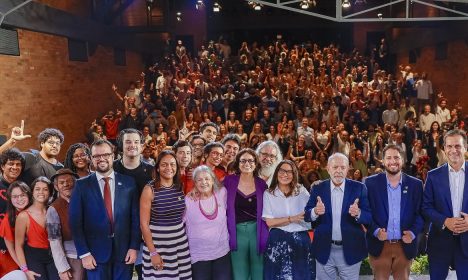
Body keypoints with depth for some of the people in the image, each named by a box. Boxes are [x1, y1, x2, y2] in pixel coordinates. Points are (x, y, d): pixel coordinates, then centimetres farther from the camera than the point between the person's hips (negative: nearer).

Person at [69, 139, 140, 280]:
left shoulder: (128, 182, 1)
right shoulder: (82, 185, -1)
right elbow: (75, 221, -3)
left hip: (124, 251, 1)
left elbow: (135, 217, 1)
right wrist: (84, 253, -7)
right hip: (96, 253, -1)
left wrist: (134, 247, -4)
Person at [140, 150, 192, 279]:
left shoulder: (180, 187, 3)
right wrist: (153, 252, -11)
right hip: (158, 245, -4)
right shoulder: (150, 189, -11)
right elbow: (144, 224, -10)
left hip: (180, 243, 4)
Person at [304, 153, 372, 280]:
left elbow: (369, 217, -6)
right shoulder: (318, 188, -1)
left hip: (350, 250, -1)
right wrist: (315, 212, -24)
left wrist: (358, 213, -28)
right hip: (324, 249, 1)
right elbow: (306, 216, -2)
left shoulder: (359, 188, -4)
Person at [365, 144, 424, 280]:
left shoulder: (415, 184, 3)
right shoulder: (371, 183, -2)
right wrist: (375, 231, -17)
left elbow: (421, 212, 3)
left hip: (405, 245, 1)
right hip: (379, 245, -1)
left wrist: (413, 232, -12)